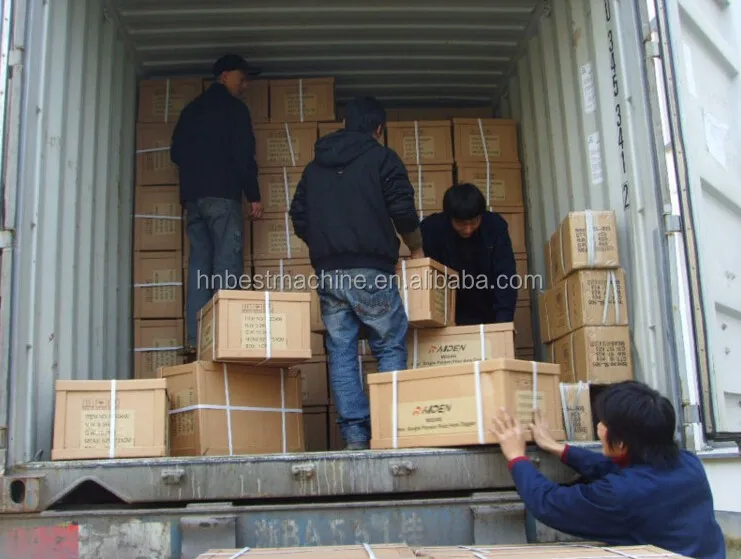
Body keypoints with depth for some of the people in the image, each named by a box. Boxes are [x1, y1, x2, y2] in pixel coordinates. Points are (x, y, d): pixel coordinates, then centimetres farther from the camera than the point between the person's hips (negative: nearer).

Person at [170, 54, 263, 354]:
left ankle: (195, 338, 1)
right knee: (227, 265, -9)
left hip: (192, 196, 7)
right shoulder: (234, 108, -1)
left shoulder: (191, 109, 21)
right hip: (222, 194, -7)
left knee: (199, 264, 6)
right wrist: (254, 195, -5)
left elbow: (176, 152, 21)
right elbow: (244, 154, -9)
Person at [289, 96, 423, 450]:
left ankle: (354, 434, 3)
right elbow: (403, 212, -3)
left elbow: (298, 219, 17)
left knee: (341, 350, 6)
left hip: (326, 272, 4)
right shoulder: (382, 158, 3)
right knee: (390, 347, 5)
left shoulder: (315, 166, 19)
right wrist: (417, 250, 13)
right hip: (370, 271, -4)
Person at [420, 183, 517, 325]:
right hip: (449, 315, -1)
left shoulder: (495, 226, -18)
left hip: (488, 314, 1)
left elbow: (505, 276, -22)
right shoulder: (431, 229, -22)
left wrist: (504, 321, -32)